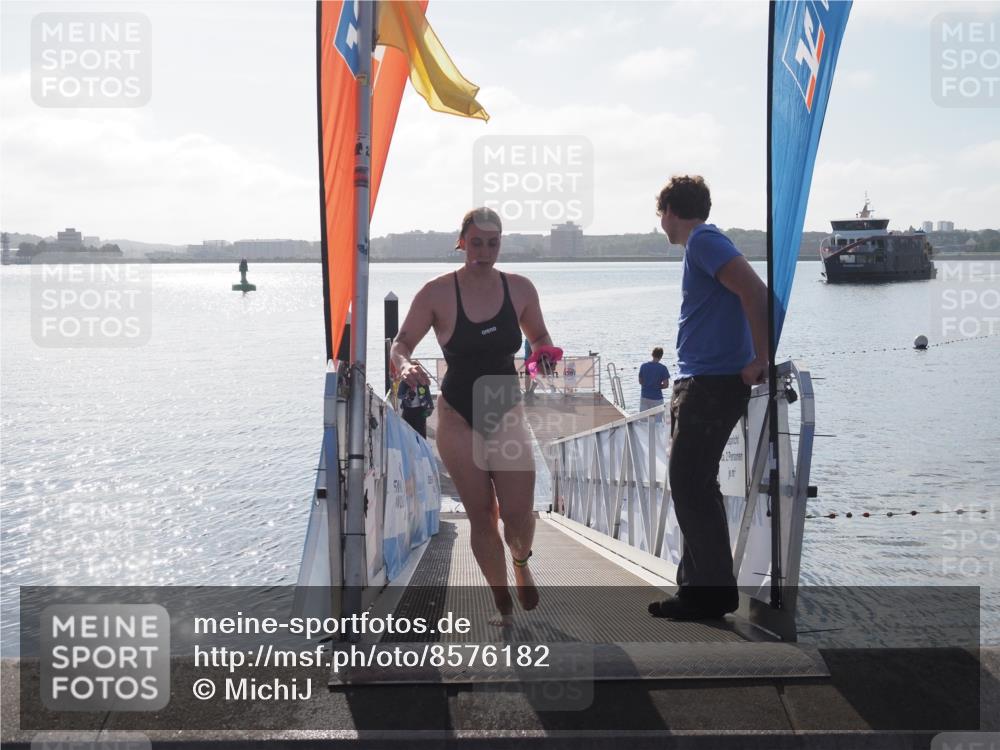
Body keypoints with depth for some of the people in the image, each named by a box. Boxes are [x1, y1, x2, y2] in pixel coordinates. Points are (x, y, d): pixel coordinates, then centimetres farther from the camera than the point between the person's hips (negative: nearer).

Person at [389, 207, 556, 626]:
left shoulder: (520, 289, -1)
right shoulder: (438, 293, -8)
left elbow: (540, 339, 14)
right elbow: (400, 344, -3)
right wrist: (406, 365, -25)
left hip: (507, 413, 1)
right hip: (458, 417, -1)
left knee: (518, 513, -8)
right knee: (480, 515, 2)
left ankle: (520, 563, 28)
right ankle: (502, 602, 20)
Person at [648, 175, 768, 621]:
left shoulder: (703, 241, -10)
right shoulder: (702, 243, 20)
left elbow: (754, 291, -23)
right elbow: (746, 294, 26)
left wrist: (759, 361, -21)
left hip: (712, 384, -10)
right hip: (698, 383, 10)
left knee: (690, 487, -8)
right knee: (691, 487, 12)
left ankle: (714, 591, -3)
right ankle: (698, 587, 18)